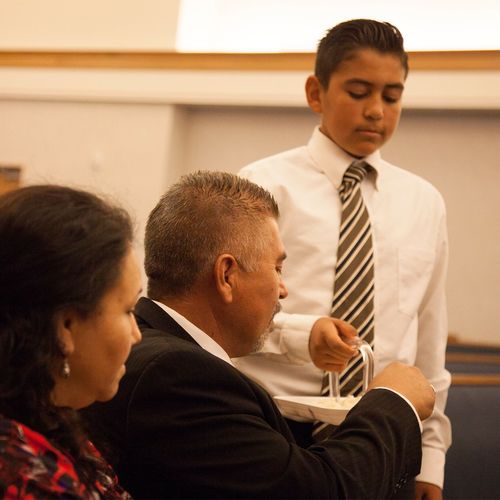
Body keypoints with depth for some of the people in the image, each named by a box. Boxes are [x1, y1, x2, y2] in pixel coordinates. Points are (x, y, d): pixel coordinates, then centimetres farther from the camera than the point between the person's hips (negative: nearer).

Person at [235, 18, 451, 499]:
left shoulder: (423, 203, 10)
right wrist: (298, 333, -25)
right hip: (275, 428, -3)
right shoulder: (266, 185, -3)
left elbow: (429, 338, 12)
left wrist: (430, 453, 11)